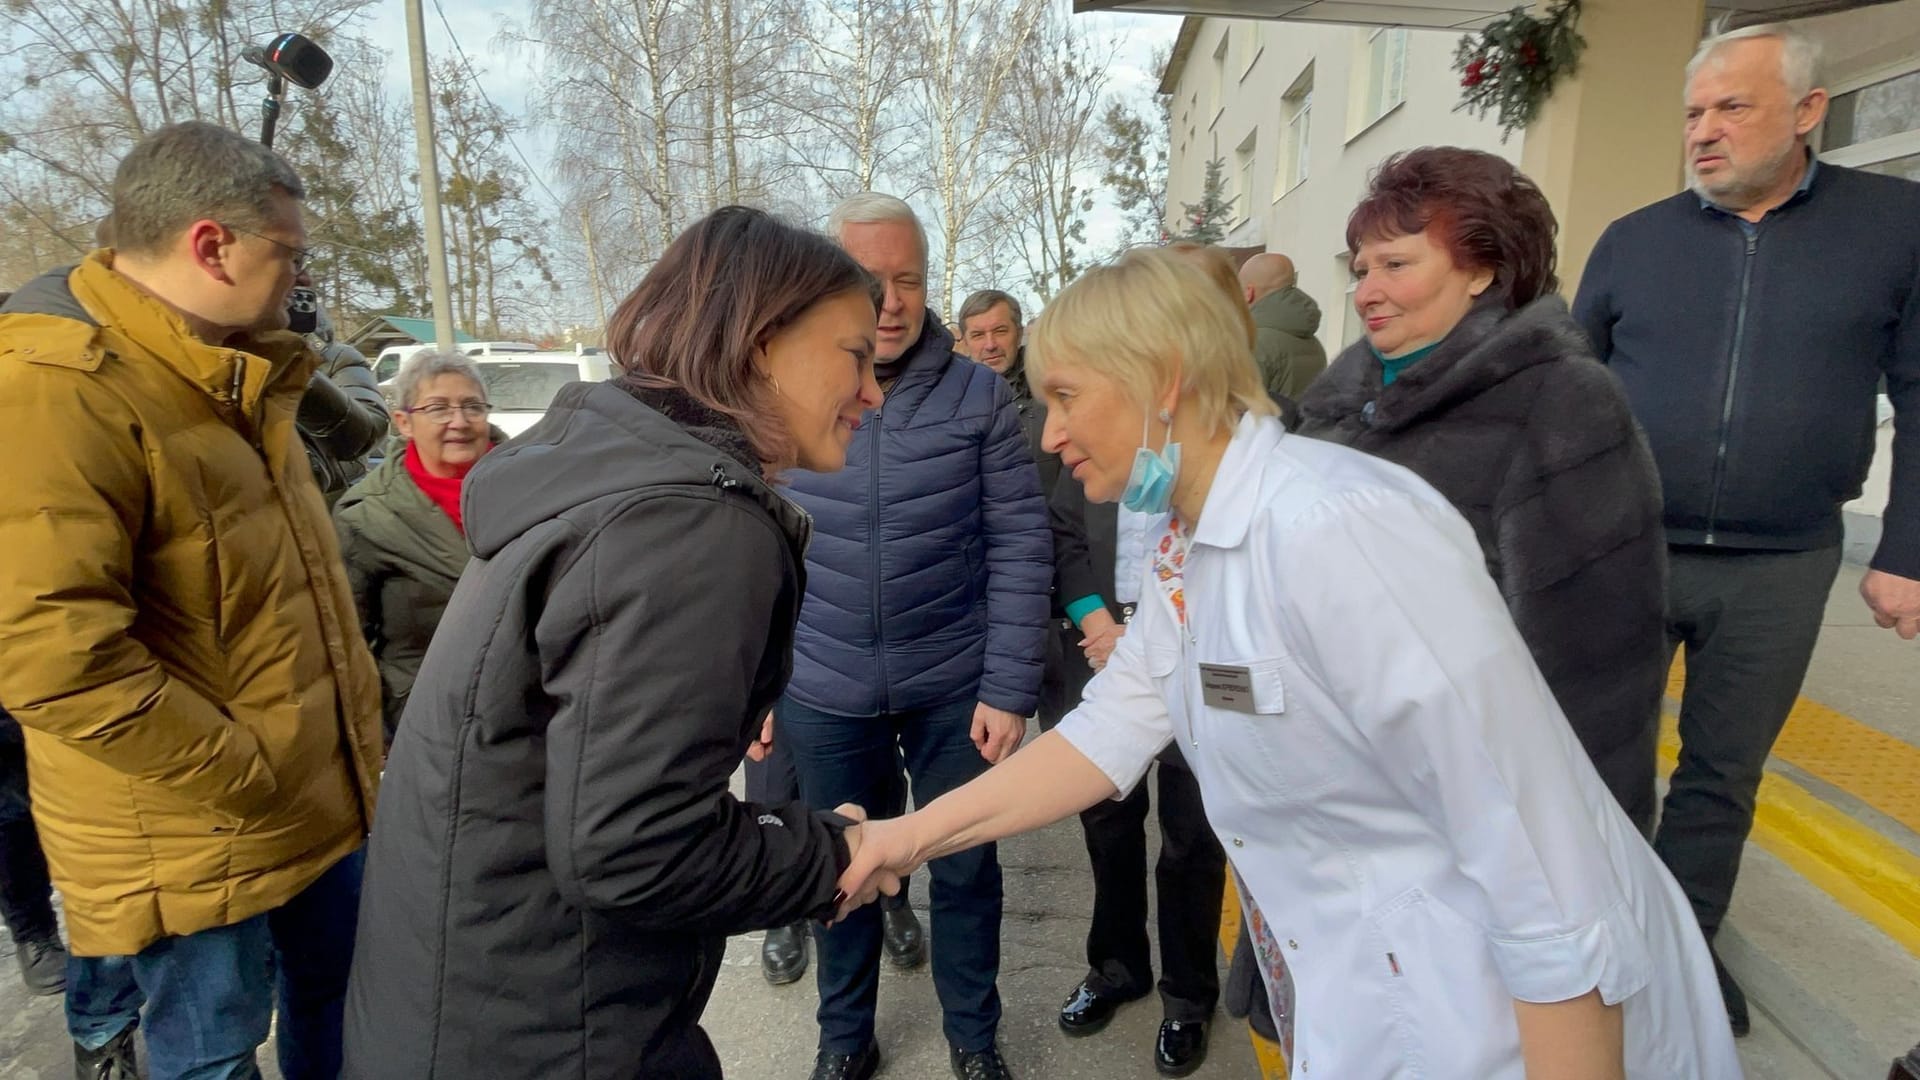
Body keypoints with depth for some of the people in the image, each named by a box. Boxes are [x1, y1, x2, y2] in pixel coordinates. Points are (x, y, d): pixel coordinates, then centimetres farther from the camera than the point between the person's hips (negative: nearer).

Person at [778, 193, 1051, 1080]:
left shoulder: (979, 395, -7)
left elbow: (1019, 547, -7)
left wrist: (1010, 688, -9)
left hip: (955, 686, -1)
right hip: (823, 693, 1)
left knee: (963, 868, 15)